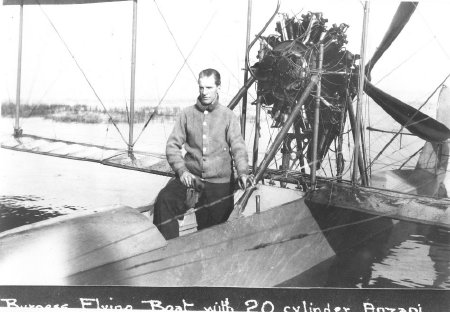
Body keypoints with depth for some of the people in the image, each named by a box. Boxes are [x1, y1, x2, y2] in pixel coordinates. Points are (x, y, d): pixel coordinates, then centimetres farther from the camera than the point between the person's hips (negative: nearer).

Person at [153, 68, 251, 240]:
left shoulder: (228, 116, 4)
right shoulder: (187, 114, 8)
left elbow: (238, 147, -5)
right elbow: (173, 145, 6)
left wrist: (243, 172, -24)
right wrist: (181, 170, -11)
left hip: (219, 182, -1)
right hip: (191, 177, 1)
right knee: (164, 200, -25)